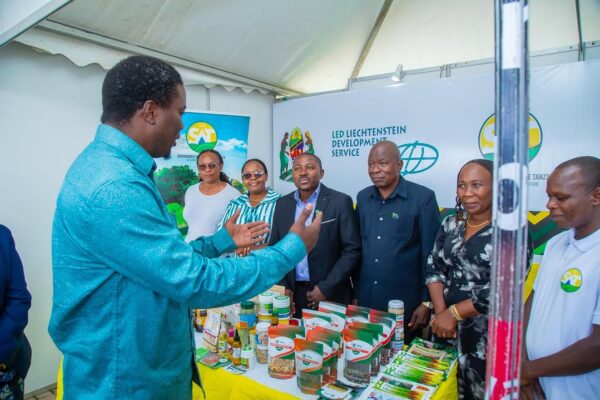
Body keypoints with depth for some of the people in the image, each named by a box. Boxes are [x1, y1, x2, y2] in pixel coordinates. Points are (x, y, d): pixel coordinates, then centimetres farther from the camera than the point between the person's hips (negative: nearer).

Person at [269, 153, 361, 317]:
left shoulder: (340, 202, -8)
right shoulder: (282, 204, 5)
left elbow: (352, 251, -9)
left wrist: (326, 288, -12)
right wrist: (283, 287, -1)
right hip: (293, 293, 3)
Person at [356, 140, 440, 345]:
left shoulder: (423, 197, -10)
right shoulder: (363, 197, 5)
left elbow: (430, 255, -8)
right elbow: (357, 248, 9)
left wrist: (427, 302, -8)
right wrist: (356, 292, 9)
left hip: (405, 306, -4)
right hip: (366, 303, 4)